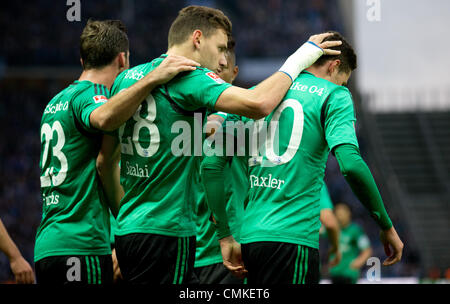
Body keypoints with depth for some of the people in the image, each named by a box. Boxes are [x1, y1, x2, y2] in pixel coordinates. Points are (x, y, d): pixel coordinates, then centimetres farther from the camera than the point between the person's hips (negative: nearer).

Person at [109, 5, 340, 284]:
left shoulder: (125, 78, 15)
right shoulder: (185, 76, -11)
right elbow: (258, 104, -23)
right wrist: (297, 62, -7)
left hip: (127, 229, 9)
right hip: (165, 230, -9)